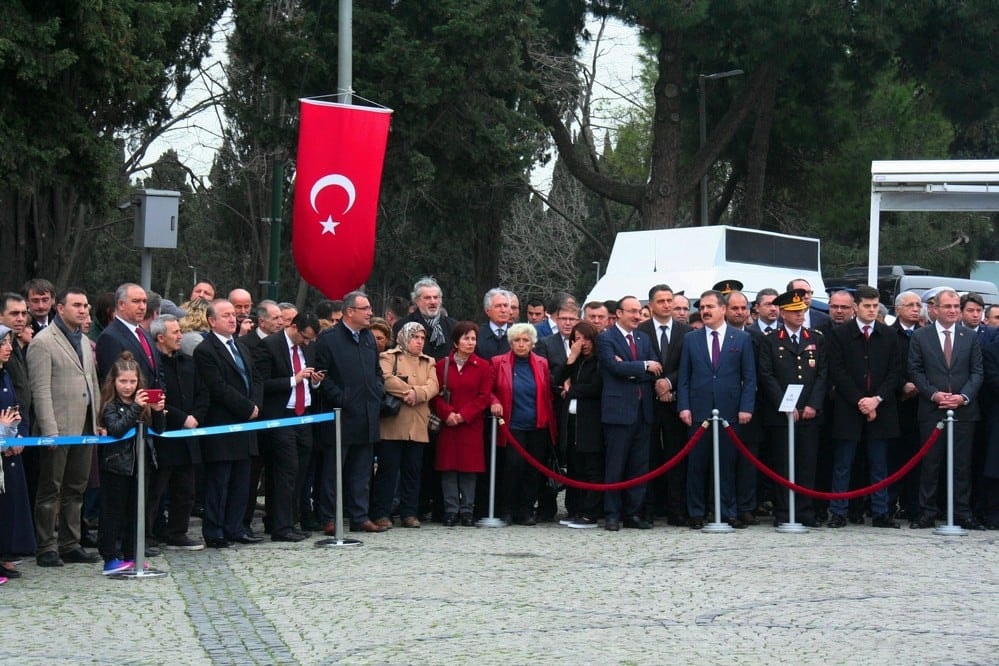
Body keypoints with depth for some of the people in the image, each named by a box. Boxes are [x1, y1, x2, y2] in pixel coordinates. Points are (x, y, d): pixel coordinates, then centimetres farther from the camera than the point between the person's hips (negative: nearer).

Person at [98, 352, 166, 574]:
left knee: (134, 511, 11)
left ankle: (130, 556, 19)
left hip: (137, 463, 6)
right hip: (115, 464, -5)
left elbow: (157, 430, 8)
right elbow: (116, 429, -22)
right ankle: (111, 558, 2)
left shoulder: (143, 401, 7)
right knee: (113, 512, -1)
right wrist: (135, 408, -28)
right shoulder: (110, 405, -8)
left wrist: (157, 412, -11)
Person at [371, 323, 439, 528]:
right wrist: (408, 392, -14)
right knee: (388, 469, -4)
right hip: (392, 424, -5)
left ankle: (409, 513, 12)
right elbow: (386, 380, -15)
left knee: (413, 470, 6)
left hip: (418, 426, 5)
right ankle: (382, 513, 0)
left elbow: (433, 386, 2)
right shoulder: (388, 357, 4)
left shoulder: (428, 362, 19)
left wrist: (416, 393, -15)